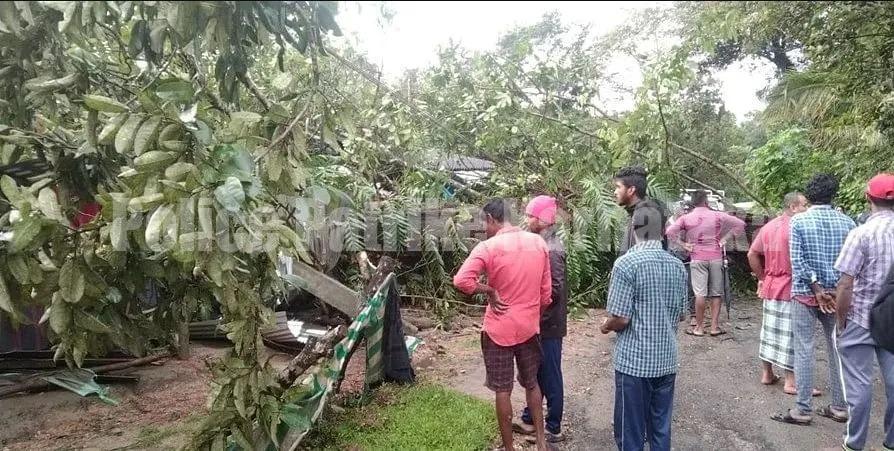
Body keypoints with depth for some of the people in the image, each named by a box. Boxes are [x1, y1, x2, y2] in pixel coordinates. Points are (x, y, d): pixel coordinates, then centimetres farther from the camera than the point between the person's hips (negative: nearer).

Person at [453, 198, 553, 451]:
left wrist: (489, 290, -13)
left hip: (499, 330, -4)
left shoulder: (488, 247, -16)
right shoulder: (539, 243, 0)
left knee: (502, 390, 9)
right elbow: (546, 292, 5)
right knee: (532, 384, 21)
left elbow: (461, 281, -28)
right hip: (529, 327, 5)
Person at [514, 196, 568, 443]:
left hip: (548, 324, -9)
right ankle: (530, 419, 33)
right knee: (535, 373, 19)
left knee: (550, 377, 5)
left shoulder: (551, 249, -21)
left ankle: (553, 429, 19)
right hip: (540, 323, 9)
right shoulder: (543, 243, 7)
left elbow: (555, 290, -25)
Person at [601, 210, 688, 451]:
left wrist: (606, 327, 3)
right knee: (661, 429, 17)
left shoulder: (626, 263, -16)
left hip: (634, 361, -6)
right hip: (666, 360, 6)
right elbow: (679, 315, 11)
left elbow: (620, 319, -17)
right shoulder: (678, 265, 3)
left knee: (630, 431, 7)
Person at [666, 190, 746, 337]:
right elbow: (740, 224, 3)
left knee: (700, 293, -1)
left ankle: (699, 327, 4)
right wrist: (724, 239, 4)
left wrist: (683, 244, -3)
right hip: (716, 257, 1)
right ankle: (714, 327, 11)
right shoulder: (717, 216, 1)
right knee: (716, 293, 8)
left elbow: (669, 232, -11)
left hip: (698, 258, -1)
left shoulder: (686, 218, -1)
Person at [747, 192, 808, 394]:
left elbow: (752, 254, 10)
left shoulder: (768, 226, 8)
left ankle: (767, 374, 24)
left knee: (770, 329, 15)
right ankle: (790, 382, 7)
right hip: (791, 289, -7)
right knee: (790, 333, 0)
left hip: (770, 287, 7)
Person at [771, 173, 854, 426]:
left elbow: (797, 261, -13)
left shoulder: (799, 221, -6)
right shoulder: (847, 222, 1)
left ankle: (803, 410, 4)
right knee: (838, 349, 11)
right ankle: (840, 407, 20)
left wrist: (816, 289, -10)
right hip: (838, 294, 3)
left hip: (806, 293, -3)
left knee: (804, 350, 0)